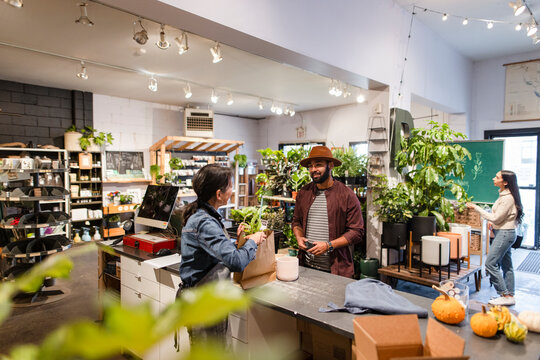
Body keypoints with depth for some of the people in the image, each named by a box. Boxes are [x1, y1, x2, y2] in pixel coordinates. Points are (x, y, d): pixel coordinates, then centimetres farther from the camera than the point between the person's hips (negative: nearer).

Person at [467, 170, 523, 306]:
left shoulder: (508, 198, -20)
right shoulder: (504, 194, 11)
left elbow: (496, 218, -19)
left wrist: (476, 208, -16)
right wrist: (494, 223, 9)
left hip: (505, 234, -10)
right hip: (504, 233, 10)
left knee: (490, 264, -8)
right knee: (506, 265, 13)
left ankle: (505, 295, 0)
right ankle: (510, 296, 21)